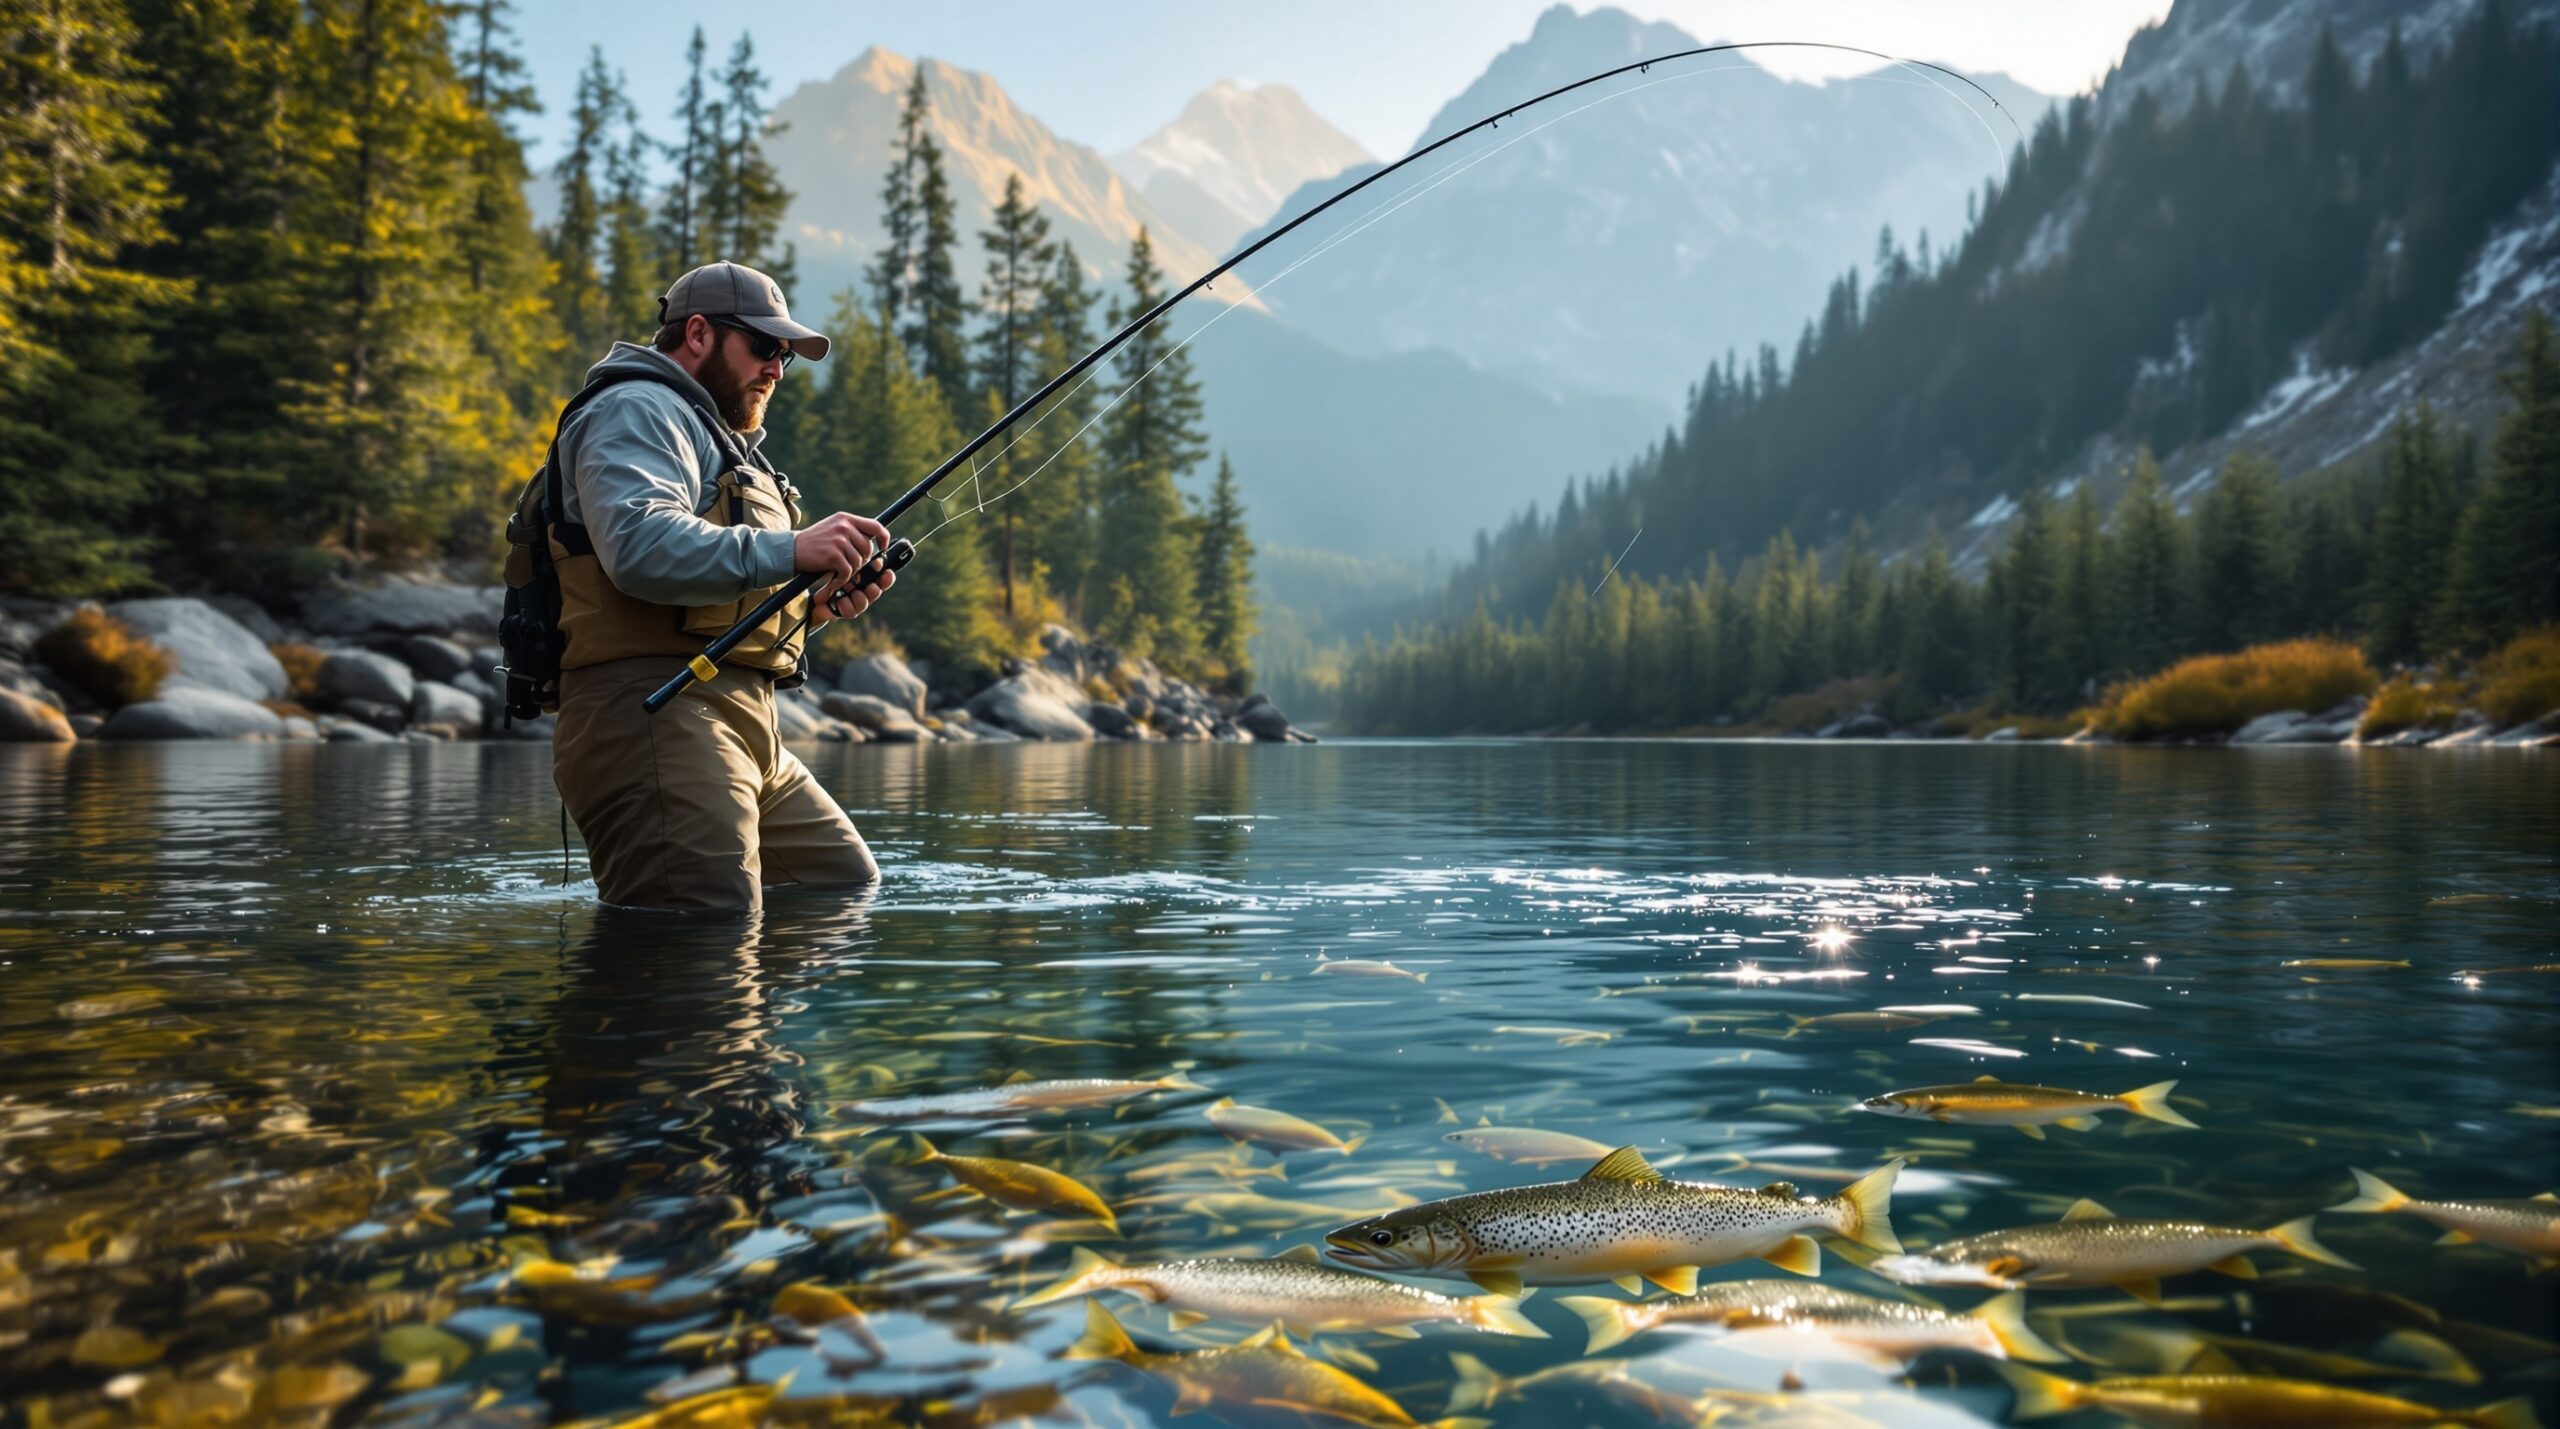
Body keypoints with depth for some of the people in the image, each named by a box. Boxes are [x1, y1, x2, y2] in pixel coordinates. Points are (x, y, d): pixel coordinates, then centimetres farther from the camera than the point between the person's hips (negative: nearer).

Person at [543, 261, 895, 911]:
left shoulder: (719, 440, 34)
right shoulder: (637, 410, -1)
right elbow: (640, 546, -22)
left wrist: (813, 603, 10)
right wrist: (791, 549, -28)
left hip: (744, 729, 11)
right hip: (651, 712, -11)